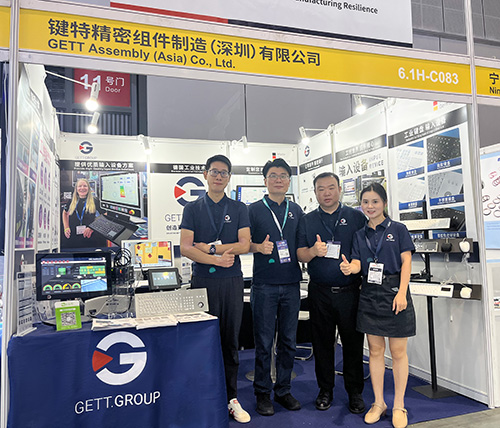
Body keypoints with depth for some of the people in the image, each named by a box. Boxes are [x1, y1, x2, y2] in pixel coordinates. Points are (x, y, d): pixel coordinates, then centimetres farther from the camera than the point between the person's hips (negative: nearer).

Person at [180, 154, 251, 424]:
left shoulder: (239, 209, 9)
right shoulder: (192, 209, 7)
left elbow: (244, 245, -2)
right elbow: (185, 248, -3)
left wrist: (209, 247, -9)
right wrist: (217, 259, -15)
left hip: (232, 281, 1)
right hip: (202, 280, -1)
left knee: (230, 340, 6)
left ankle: (231, 399, 18)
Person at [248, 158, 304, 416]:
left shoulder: (296, 210, 12)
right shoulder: (254, 210, 0)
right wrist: (259, 247, -19)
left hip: (291, 284, 4)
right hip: (264, 285, -3)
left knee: (288, 341, 11)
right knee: (264, 342, 3)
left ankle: (283, 390, 26)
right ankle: (263, 392, 18)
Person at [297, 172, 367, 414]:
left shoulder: (356, 217, 5)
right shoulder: (307, 220, 8)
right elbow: (300, 255, 3)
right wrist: (313, 251, -17)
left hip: (350, 291, -1)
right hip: (320, 292, 1)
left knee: (353, 342, 7)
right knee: (322, 342, 10)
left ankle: (355, 392, 23)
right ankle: (325, 390, 26)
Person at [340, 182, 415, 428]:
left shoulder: (398, 229, 2)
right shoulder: (360, 234, 11)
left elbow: (406, 262, -3)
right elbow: (358, 262, 4)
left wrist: (402, 292, -14)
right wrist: (350, 267, -21)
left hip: (394, 292, -3)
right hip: (369, 294, 3)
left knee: (398, 351, 3)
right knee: (375, 350, 9)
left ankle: (399, 406, 18)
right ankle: (378, 403, 22)